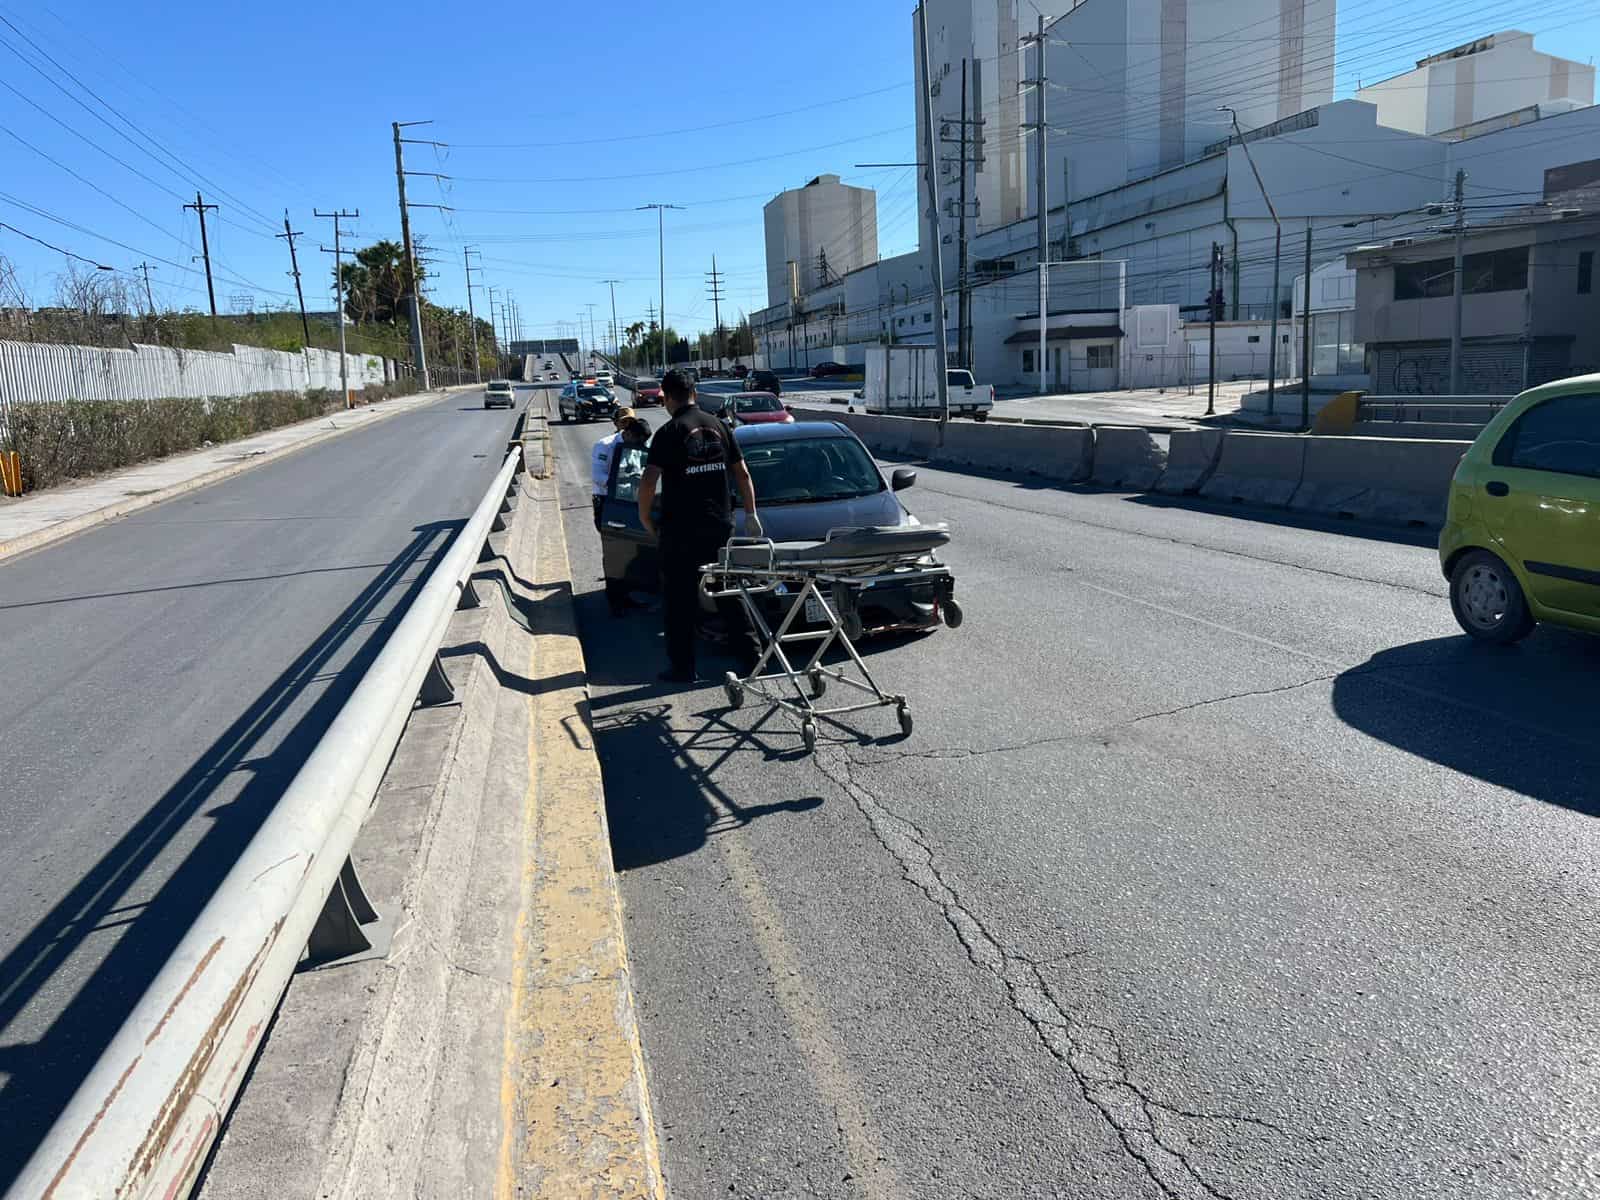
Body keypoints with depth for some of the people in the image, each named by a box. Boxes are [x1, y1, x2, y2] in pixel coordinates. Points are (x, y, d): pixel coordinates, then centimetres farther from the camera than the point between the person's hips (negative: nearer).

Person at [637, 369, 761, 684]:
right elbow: (743, 473, 10)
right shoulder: (719, 426, 7)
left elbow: (648, 481, -16)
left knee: (679, 599, 4)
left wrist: (645, 518, -2)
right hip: (720, 525, 5)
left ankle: (682, 667, 6)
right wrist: (751, 515, 17)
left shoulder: (669, 432, -10)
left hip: (681, 528, -5)